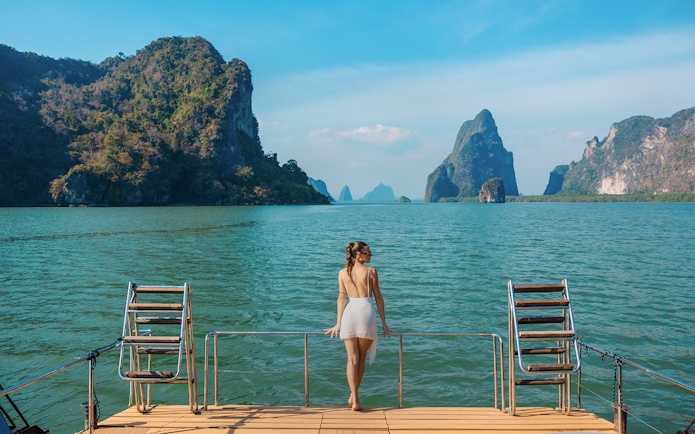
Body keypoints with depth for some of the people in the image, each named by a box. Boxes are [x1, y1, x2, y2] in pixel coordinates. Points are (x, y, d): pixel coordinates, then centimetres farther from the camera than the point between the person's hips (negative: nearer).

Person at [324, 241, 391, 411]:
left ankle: (355, 399, -3)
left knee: (352, 359, 4)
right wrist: (384, 323, 8)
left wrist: (338, 323, 15)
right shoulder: (371, 271, 1)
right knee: (361, 357, 13)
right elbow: (378, 298, 4)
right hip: (367, 311, -2)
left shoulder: (343, 273, 10)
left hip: (350, 311, 2)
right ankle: (353, 396, 20)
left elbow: (341, 298, 11)